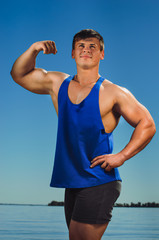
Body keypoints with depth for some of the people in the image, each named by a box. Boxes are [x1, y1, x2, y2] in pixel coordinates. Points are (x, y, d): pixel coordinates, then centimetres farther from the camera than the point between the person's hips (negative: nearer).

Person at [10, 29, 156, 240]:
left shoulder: (113, 93, -5)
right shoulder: (57, 84, 9)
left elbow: (147, 125, -2)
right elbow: (19, 74, 19)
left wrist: (121, 156, -12)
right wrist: (33, 49, 1)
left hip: (99, 182, -6)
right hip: (72, 182, 6)